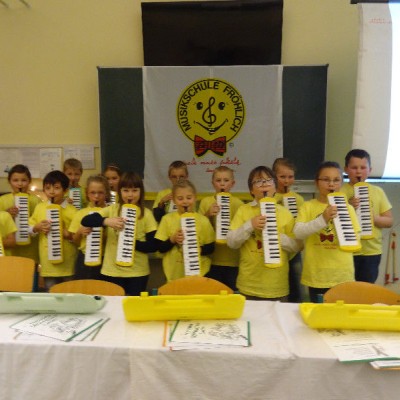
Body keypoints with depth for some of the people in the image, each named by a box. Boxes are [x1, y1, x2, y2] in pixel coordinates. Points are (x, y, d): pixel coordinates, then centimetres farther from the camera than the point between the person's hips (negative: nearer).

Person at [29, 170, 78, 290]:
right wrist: (37, 227, -10)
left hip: (68, 263, -2)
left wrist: (68, 234, -21)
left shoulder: (72, 211, -5)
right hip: (48, 262, 2)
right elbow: (29, 228, 10)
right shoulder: (39, 207, 5)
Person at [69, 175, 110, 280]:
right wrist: (79, 232, -11)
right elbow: (76, 242, 7)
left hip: (104, 259, -2)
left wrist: (104, 236, -19)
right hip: (85, 259, 2)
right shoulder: (80, 213, 2)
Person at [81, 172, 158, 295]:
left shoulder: (146, 214, -3)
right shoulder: (112, 210, 0)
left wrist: (133, 243, -20)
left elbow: (153, 245, -4)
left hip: (138, 272, -1)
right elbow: (85, 221, -10)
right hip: (112, 270, 1)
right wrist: (106, 221, -25)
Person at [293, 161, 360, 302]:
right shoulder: (308, 206, -1)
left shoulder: (348, 208, 4)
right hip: (316, 274, -1)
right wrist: (322, 219, -25)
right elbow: (298, 232, -15)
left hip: (342, 275, 2)